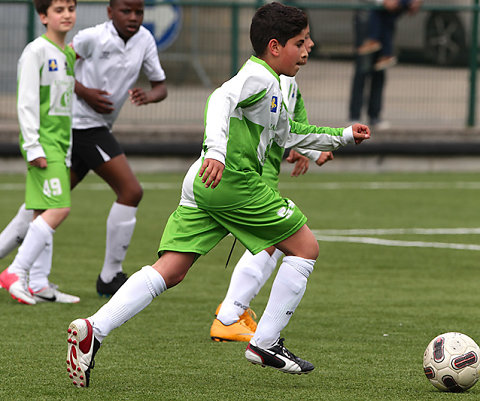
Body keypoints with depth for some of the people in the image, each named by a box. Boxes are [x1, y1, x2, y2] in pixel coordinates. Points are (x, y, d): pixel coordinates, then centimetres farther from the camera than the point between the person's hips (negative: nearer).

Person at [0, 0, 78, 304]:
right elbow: (27, 102, -14)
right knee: (58, 209, -16)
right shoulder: (36, 52, -10)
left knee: (44, 215, 6)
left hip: (60, 143, 8)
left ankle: (38, 284, 6)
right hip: (43, 142, -8)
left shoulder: (68, 55, 17)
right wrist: (33, 147, -18)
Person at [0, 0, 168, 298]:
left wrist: (149, 96, -11)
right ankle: (110, 278, -5)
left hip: (98, 128, 8)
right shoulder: (93, 38, -12)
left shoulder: (144, 40, 8)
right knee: (131, 191, -11)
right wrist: (85, 92, -15)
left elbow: (161, 85, 13)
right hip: (83, 125, -8)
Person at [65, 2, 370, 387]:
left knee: (171, 270, 0)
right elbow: (222, 99, -24)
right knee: (305, 247, 5)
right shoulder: (258, 77, -5)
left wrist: (344, 136, 43)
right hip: (232, 181, -9)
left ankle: (93, 329, -16)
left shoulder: (271, 89, 27)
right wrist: (217, 150, -38)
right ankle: (265, 343, 5)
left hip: (203, 184, 9)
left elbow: (287, 134, 42)